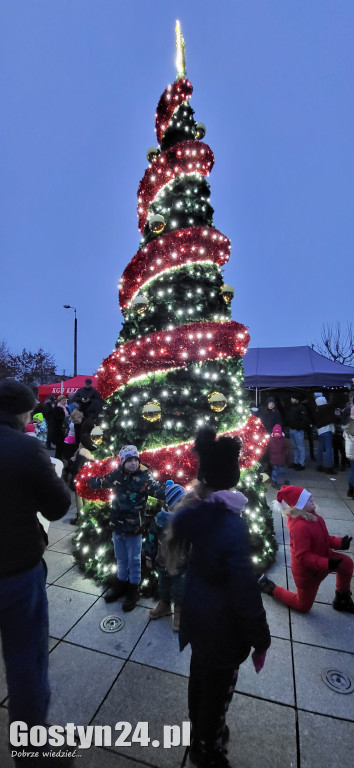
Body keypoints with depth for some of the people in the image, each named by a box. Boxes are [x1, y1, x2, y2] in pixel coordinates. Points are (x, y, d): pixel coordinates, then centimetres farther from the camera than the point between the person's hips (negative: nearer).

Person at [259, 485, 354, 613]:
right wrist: (327, 564, -39)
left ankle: (342, 599, 21)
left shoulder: (311, 515, -7)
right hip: (307, 571, -8)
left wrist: (339, 542, -9)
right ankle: (271, 588, 28)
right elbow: (303, 556, -35)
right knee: (303, 606, 12)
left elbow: (323, 538, 5)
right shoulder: (300, 527, -38)